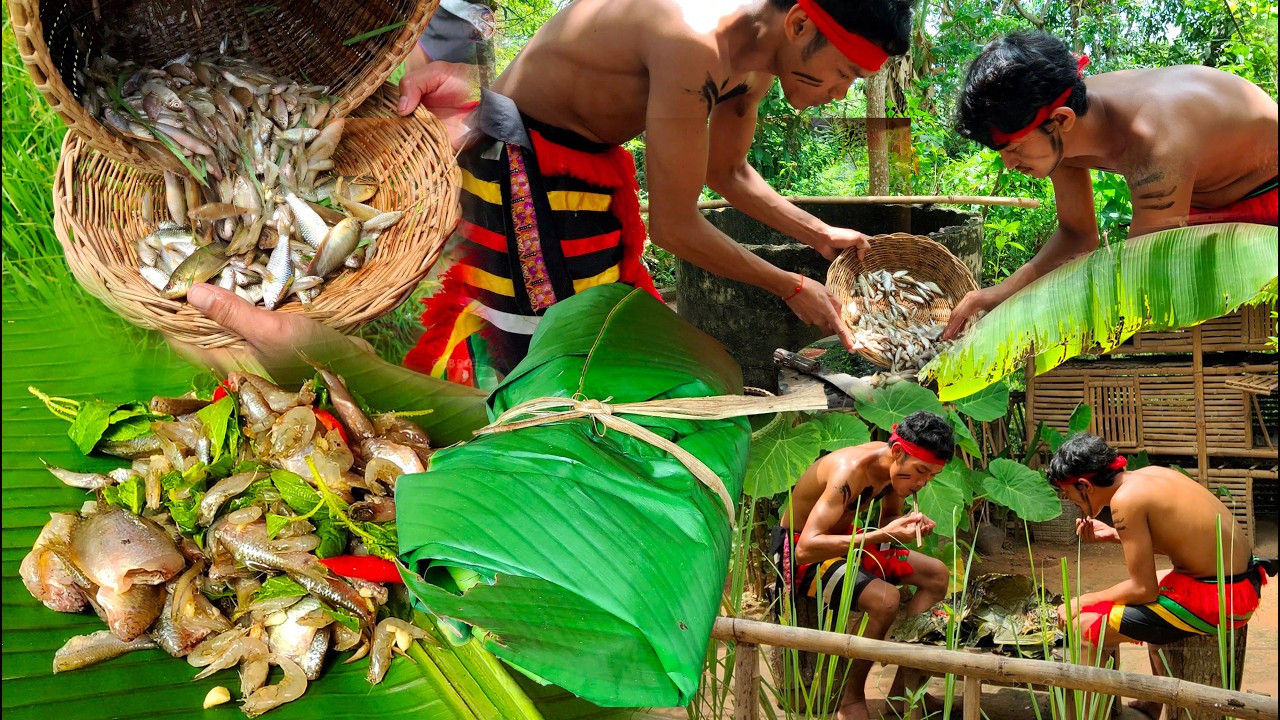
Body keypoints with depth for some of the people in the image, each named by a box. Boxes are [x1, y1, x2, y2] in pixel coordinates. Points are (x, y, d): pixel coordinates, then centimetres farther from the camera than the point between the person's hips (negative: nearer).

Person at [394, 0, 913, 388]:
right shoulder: (694, 49, -34)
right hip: (520, 159, -10)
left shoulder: (752, 65, -4)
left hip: (592, 158, 10)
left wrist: (820, 234, 9)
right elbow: (674, 225, -27)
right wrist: (792, 289, -17)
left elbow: (728, 172, 17)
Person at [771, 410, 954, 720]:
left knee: (937, 576, 5)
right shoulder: (852, 471, -32)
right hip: (799, 552, -9)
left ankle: (901, 688, 7)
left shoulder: (898, 467, -6)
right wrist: (881, 534, -43)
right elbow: (806, 548, -41)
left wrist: (909, 525, -12)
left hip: (844, 538, 9)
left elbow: (888, 519, 12)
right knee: (884, 598, -31)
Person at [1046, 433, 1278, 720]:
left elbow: (1143, 589, -16)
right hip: (1243, 581, 10)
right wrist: (1113, 534, 16)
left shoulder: (1126, 498, -19)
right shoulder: (1151, 473, 5)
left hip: (1217, 599, -10)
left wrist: (1081, 602, -4)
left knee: (1086, 626, -8)